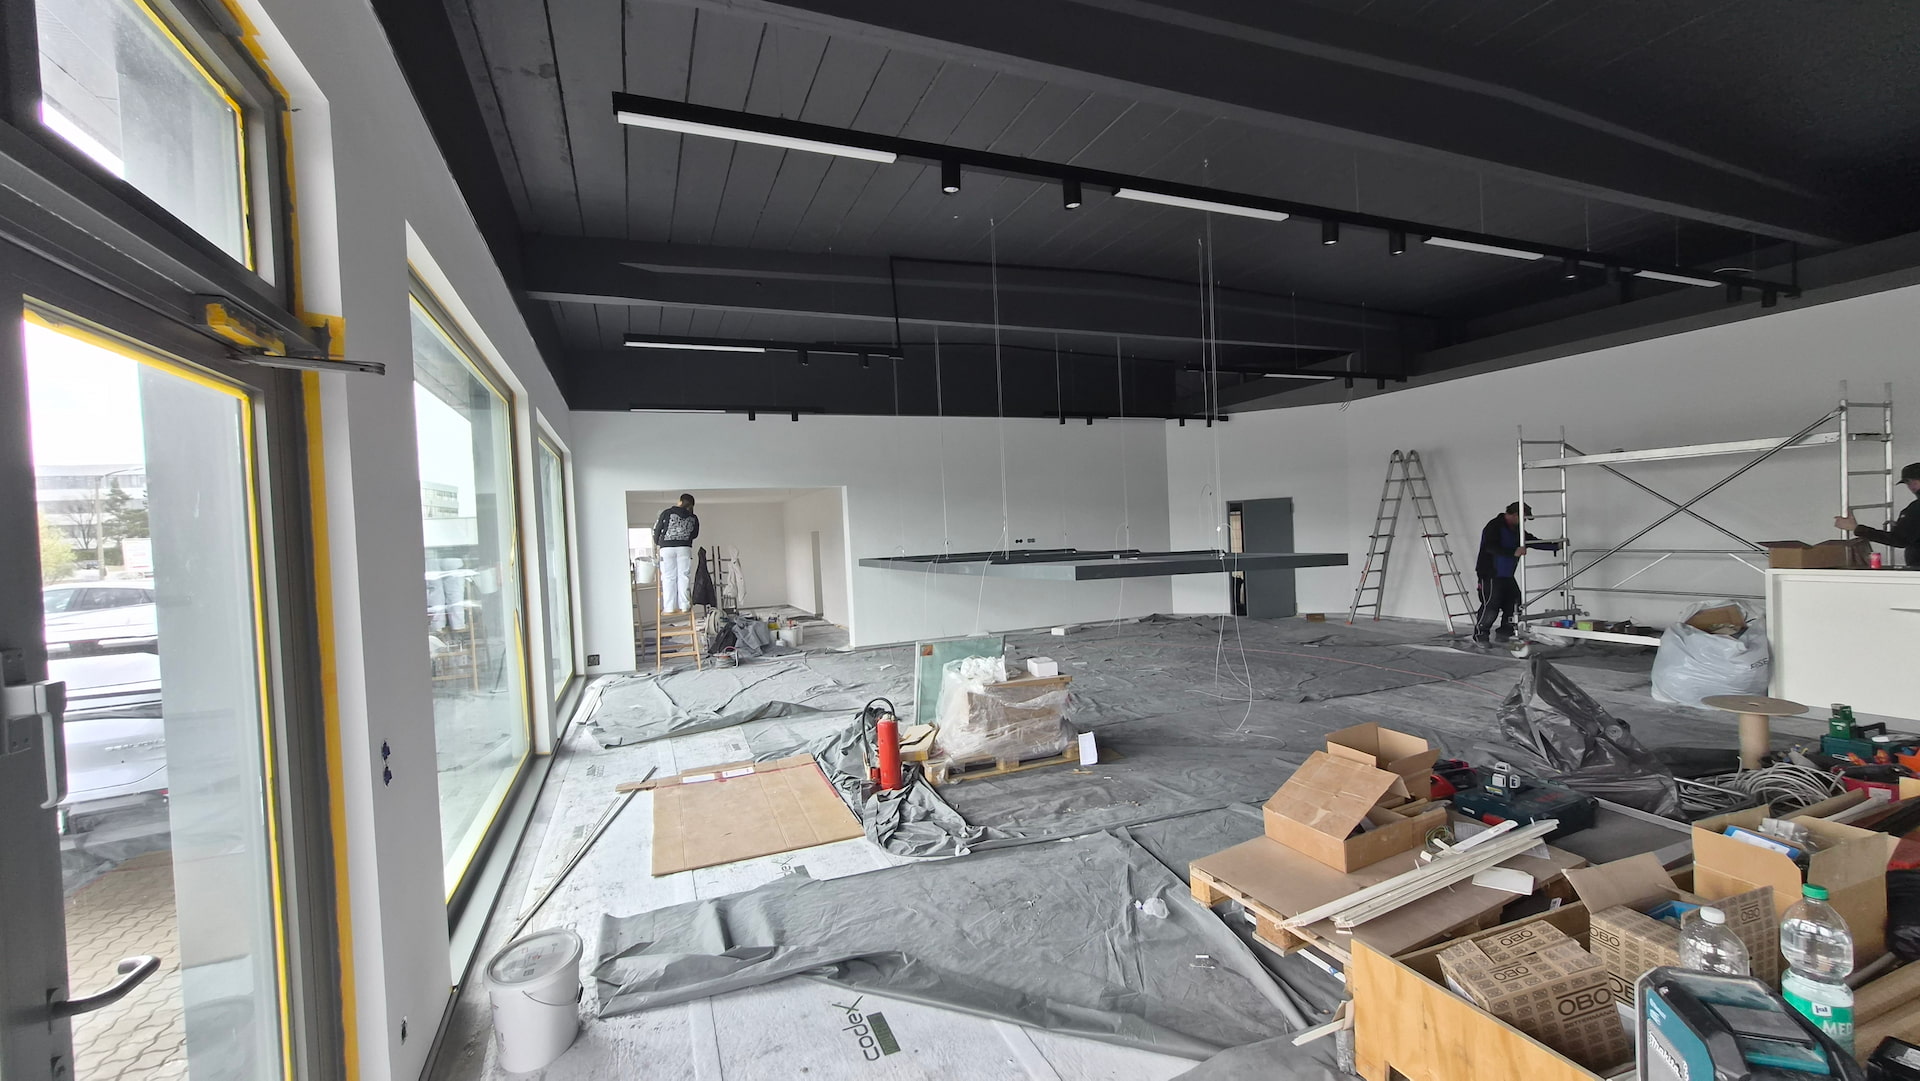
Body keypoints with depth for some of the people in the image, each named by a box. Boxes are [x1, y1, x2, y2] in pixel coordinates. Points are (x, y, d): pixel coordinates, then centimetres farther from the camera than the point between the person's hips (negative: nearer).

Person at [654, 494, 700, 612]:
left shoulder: (667, 513, 0)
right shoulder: (693, 518, 6)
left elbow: (657, 529, 8)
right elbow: (695, 534, 16)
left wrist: (656, 543, 25)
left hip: (667, 548, -1)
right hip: (684, 549, 1)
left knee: (668, 578, 2)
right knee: (684, 577, 4)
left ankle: (669, 607, 1)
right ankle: (684, 606, 2)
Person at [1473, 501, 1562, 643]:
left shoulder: (1516, 529, 14)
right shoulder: (1494, 527, -15)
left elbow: (1532, 541, 20)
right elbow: (1491, 547, -28)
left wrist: (1555, 546, 15)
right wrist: (1514, 552, -36)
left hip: (1507, 575, 9)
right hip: (1490, 574, -9)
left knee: (1514, 602, 7)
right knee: (1491, 605, -12)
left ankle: (1505, 634, 19)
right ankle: (1480, 634, -1)